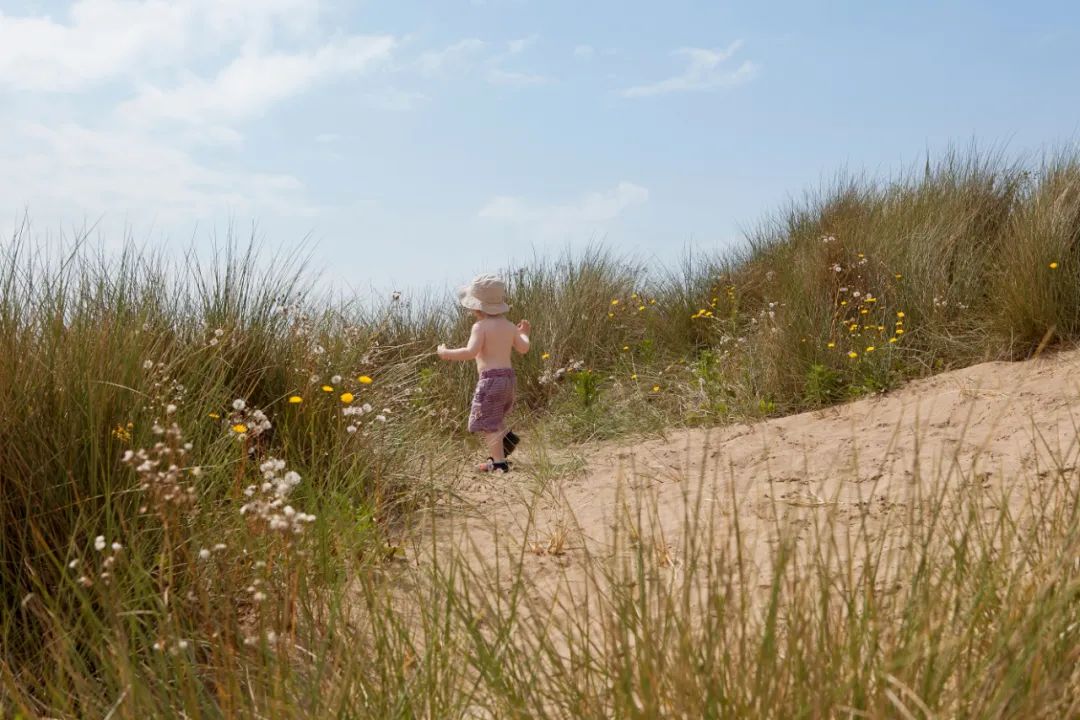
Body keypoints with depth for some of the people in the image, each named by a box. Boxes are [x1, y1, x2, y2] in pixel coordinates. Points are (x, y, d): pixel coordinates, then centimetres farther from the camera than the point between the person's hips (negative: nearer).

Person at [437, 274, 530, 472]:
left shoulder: (480, 326, -12)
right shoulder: (509, 325, 9)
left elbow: (471, 352, -23)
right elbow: (524, 348, 11)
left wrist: (447, 353, -11)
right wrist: (524, 334, 31)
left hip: (490, 377, -8)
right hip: (508, 375, 8)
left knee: (487, 422, -1)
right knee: (495, 418, 28)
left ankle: (499, 462, -2)